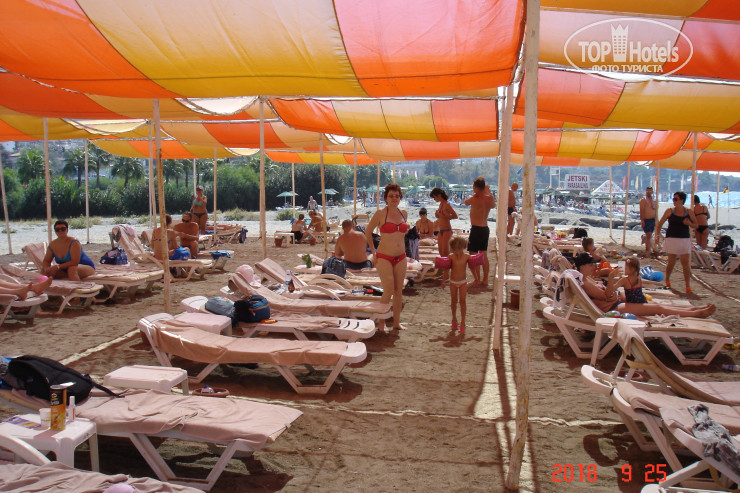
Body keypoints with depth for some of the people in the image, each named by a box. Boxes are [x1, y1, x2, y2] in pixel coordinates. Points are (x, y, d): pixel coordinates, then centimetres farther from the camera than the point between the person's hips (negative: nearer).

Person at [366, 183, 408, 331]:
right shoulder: (380, 214, -7)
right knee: (388, 291, -10)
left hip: (400, 257, 5)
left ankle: (397, 322, 19)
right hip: (384, 257, -5)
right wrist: (374, 253, 0)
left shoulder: (403, 213, 8)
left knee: (398, 290, 8)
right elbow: (368, 232, 1)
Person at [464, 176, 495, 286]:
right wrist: (488, 191, 24)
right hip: (485, 229, 7)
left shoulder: (475, 199, -17)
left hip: (476, 229, -7)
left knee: (474, 256, 0)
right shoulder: (489, 198, 2)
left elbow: (466, 202, 2)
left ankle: (477, 280, 1)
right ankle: (485, 279, 19)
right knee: (484, 255, 14)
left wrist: (474, 194, 9)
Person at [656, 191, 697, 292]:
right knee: (671, 262, 4)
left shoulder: (689, 212, 4)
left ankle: (688, 286, -1)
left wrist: (689, 223, -11)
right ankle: (667, 281, 28)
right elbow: (660, 223, 5)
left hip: (685, 240, 1)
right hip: (672, 239, -1)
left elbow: (695, 225, 10)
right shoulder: (670, 211, 1)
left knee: (686, 263, -5)